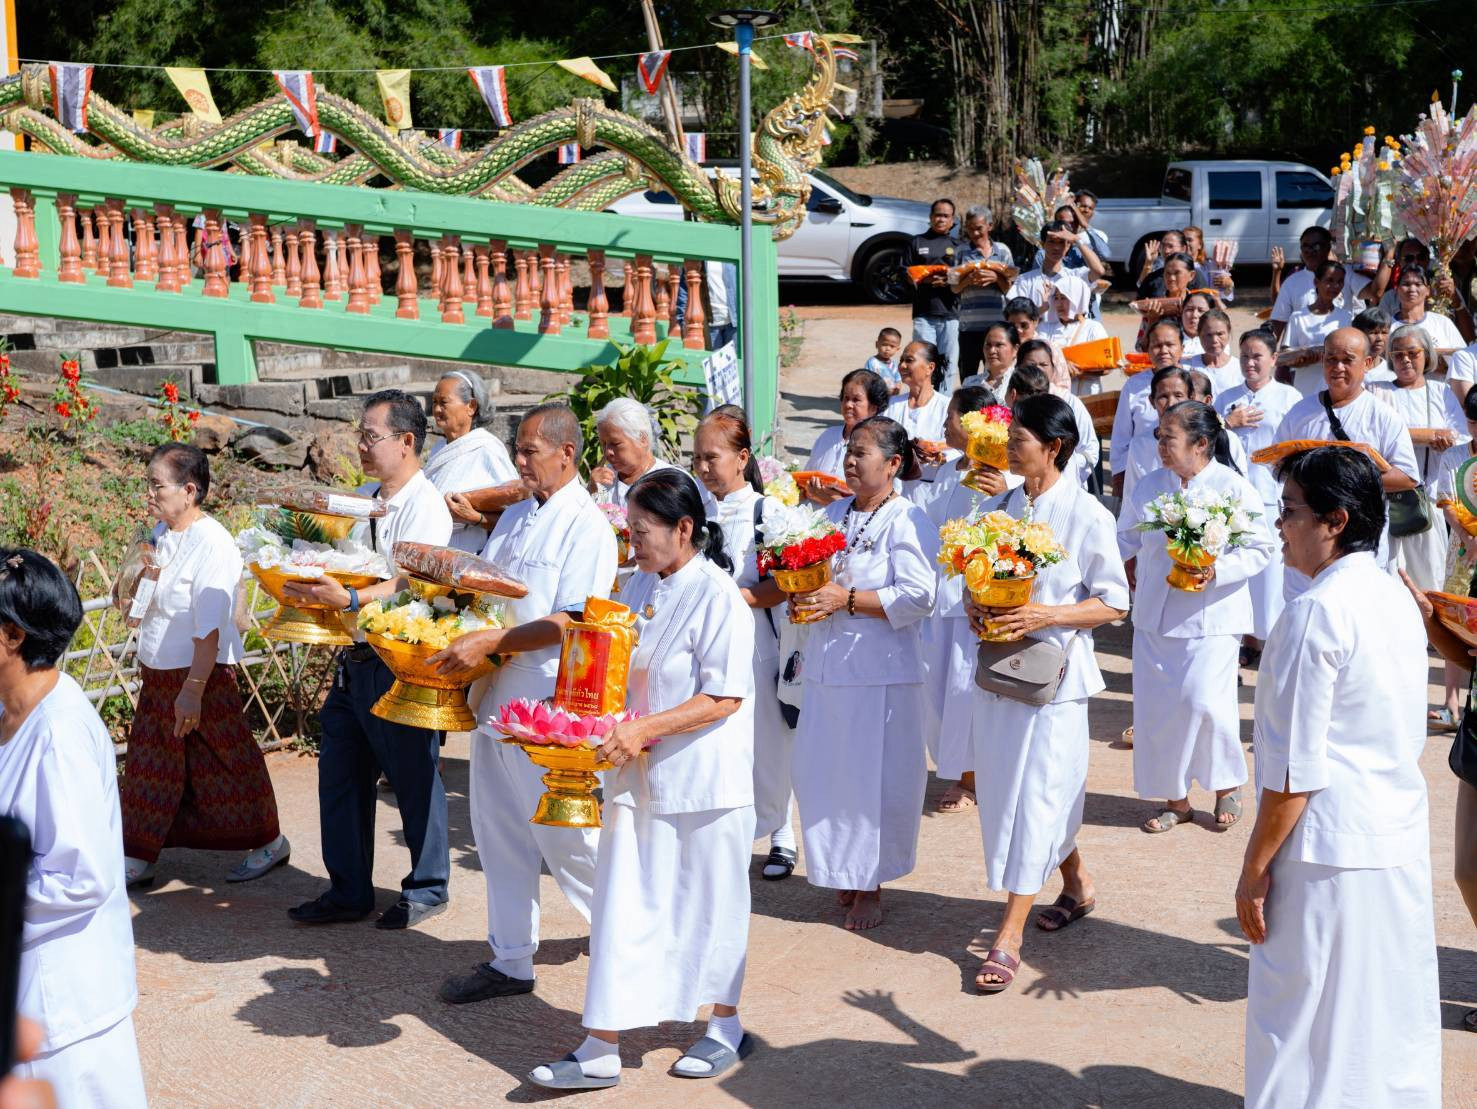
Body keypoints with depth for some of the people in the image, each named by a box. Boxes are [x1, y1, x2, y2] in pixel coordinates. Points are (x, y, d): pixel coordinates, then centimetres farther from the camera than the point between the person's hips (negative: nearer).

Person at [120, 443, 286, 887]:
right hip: (158, 674, 8)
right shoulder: (161, 535, 6)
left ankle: (268, 842, 23)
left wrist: (193, 690, -25)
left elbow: (210, 629, -24)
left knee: (222, 766, 5)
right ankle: (136, 859, 17)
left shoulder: (212, 545, -20)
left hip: (202, 673, -8)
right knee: (149, 767, 10)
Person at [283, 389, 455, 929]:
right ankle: (347, 891, 23)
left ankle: (427, 888, 21)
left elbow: (411, 584, -26)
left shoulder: (424, 506, -14)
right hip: (354, 661, 9)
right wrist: (311, 587, 2)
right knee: (341, 777, 12)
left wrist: (348, 600, -39)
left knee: (414, 781, 5)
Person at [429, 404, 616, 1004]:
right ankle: (510, 960, 22)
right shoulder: (514, 519, 14)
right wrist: (455, 633, 3)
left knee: (564, 833, -1)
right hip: (497, 693, 8)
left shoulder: (586, 526, -11)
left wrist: (490, 641, -23)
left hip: (549, 701, -8)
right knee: (498, 830, 12)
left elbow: (570, 622, -18)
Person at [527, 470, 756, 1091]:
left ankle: (726, 1028, 30)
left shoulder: (717, 596, -15)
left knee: (708, 902, 10)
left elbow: (725, 697, -18)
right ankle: (601, 1051, 7)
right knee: (624, 907, 5)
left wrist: (644, 729, -22)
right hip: (638, 773, 7)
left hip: (702, 780, -6)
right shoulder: (640, 587, 8)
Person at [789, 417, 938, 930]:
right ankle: (841, 874, 23)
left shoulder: (906, 521, -8)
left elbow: (918, 597, -17)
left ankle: (870, 887, 11)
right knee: (822, 775, 8)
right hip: (826, 666, 7)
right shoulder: (832, 515, 15)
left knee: (873, 781, -1)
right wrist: (801, 594, 0)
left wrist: (846, 600, -19)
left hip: (879, 672, -7)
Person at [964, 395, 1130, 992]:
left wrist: (1046, 615, -20)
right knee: (1004, 790, 14)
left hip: (1054, 672, -6)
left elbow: (1114, 604, -7)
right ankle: (1077, 885, 37)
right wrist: (975, 605, -6)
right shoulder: (1000, 506, 7)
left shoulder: (1087, 515, -9)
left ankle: (1008, 936, -2)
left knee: (1036, 796, -6)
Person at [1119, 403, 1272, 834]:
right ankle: (1175, 798, 19)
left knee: (1205, 702, -15)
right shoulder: (1150, 487, 4)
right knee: (1155, 706, 4)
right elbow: (1126, 535, 23)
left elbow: (1259, 549, -9)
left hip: (1212, 617, -5)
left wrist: (1218, 570, -20)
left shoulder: (1233, 488, -8)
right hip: (1155, 616, 5)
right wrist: (1130, 566, 15)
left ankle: (1228, 786, 11)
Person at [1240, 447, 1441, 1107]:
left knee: (1308, 1037, 5)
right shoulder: (1398, 599, 7)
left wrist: (1255, 868, -11)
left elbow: (1294, 772, -19)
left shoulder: (1317, 613, -19)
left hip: (1329, 854, -8)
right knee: (1397, 1029, 18)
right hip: (1403, 843, 8)